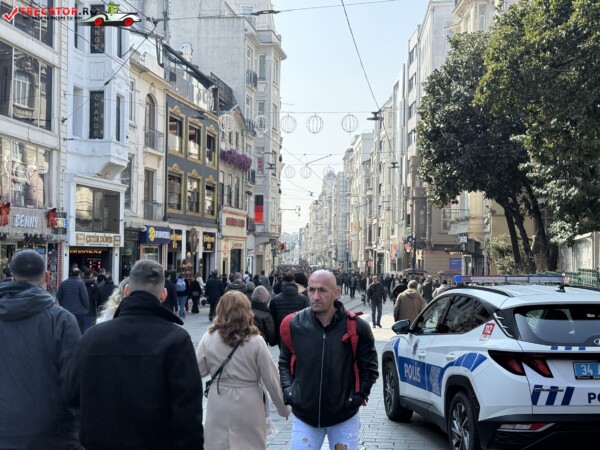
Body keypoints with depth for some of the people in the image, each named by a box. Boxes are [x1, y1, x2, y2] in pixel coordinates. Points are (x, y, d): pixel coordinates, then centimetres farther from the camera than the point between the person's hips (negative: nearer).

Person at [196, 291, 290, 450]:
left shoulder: (208, 338, -7)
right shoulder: (255, 341, -11)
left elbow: (198, 371, 3)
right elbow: (271, 378, -6)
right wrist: (283, 407, 6)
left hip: (219, 405, 2)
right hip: (248, 405, -1)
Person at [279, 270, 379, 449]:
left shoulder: (356, 327, -10)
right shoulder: (295, 324, -6)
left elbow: (369, 367, 2)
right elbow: (284, 363, 9)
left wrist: (358, 396, -7)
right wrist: (288, 391, -3)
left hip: (345, 418, -1)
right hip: (304, 416, 1)